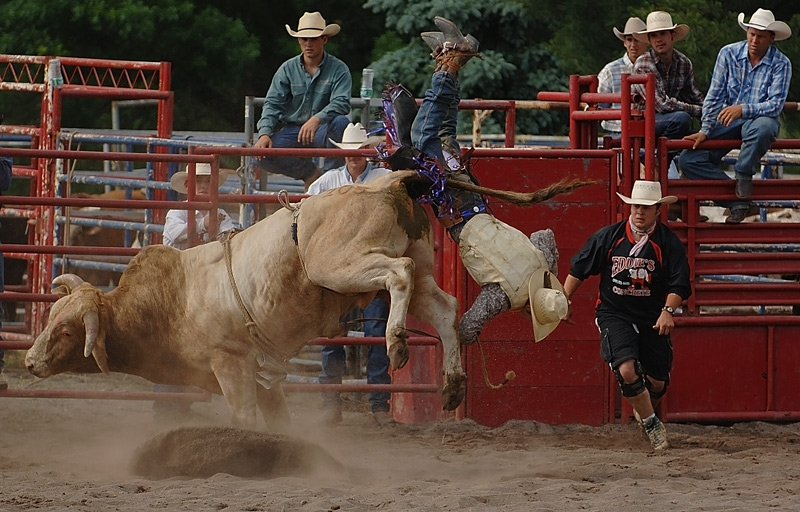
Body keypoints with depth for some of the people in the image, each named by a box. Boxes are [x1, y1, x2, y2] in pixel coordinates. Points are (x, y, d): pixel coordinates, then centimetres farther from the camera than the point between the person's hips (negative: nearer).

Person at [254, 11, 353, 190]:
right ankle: (310, 173, -3)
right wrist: (264, 133, -21)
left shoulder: (338, 70, -5)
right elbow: (272, 103, -3)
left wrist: (316, 119, -39)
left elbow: (342, 103, -20)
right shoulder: (288, 69, 3)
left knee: (340, 122, -36)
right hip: (292, 130, 2)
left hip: (322, 131, -2)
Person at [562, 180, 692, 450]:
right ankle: (653, 426, -7)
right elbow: (578, 269, 6)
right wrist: (564, 301, 5)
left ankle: (643, 410, 42)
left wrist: (668, 311, -26)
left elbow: (679, 284, -10)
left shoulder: (669, 242, -7)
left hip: (652, 318, 1)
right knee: (626, 370, -22)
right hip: (614, 314, -1)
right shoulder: (608, 237, -3)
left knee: (657, 382, 7)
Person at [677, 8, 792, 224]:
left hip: (759, 119, -3)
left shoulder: (781, 64, -10)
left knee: (762, 128, -43)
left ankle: (744, 173, -15)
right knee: (689, 160, -16)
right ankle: (737, 201, -16)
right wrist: (705, 130, -8)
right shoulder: (729, 54, -2)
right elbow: (715, 96, 1)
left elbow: (775, 105, -18)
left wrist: (743, 109, -32)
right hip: (728, 121, 3)